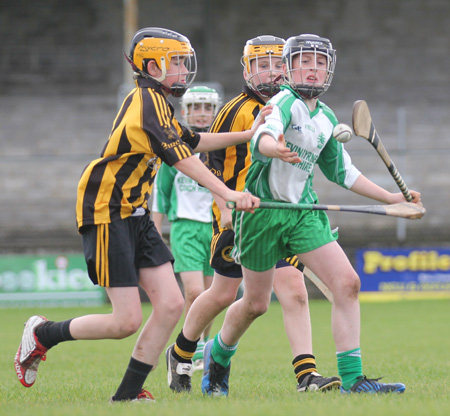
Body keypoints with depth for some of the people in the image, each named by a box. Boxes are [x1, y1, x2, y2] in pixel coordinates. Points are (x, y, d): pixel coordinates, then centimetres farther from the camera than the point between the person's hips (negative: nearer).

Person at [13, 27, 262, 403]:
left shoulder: (156, 103, 16)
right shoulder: (147, 102, -15)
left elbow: (191, 142, 29)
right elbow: (181, 159, -22)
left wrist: (248, 135, 26)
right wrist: (228, 194, -26)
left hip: (135, 216, 10)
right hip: (107, 216, -10)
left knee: (171, 304, -2)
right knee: (126, 322, -11)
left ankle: (129, 393, 4)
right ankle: (43, 333, 10)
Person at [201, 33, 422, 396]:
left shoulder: (327, 118, 9)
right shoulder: (286, 102, -13)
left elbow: (342, 171, 21)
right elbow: (263, 136, -35)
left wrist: (391, 199, 19)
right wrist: (274, 148, -60)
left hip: (304, 212, 6)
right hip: (262, 209, -6)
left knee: (348, 284, -12)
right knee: (256, 304, 7)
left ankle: (352, 379, -12)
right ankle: (218, 355, 37)